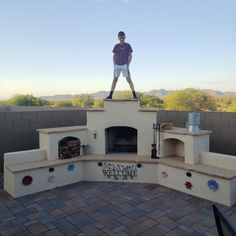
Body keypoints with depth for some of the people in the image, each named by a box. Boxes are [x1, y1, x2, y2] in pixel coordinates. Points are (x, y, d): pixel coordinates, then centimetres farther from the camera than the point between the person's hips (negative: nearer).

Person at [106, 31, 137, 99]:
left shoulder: (128, 46, 4)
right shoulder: (116, 46, 8)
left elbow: (130, 56, 3)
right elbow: (114, 56, 10)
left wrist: (128, 65, -7)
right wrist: (114, 65, 0)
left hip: (125, 65, -2)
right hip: (117, 65, 2)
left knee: (129, 79, -9)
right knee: (115, 80, 0)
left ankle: (134, 95, -9)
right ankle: (110, 95, 1)